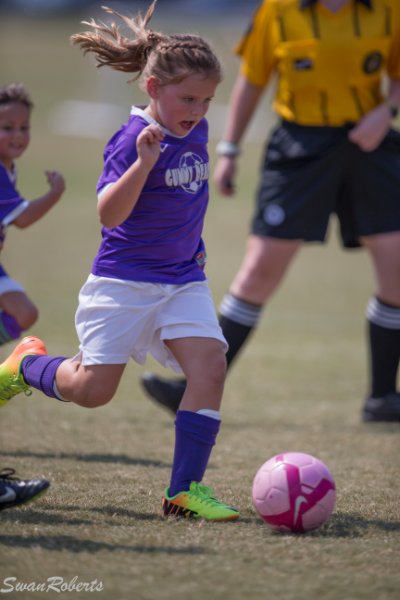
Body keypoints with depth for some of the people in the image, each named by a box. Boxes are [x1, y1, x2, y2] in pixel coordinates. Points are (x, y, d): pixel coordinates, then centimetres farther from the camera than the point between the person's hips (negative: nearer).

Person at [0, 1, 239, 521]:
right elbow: (109, 213, -28)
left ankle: (185, 490, -9)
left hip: (183, 279, 6)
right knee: (92, 390, -2)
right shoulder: (133, 139, -18)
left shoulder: (195, 132, 4)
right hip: (124, 281, -6)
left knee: (210, 366, -14)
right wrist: (143, 161, -39)